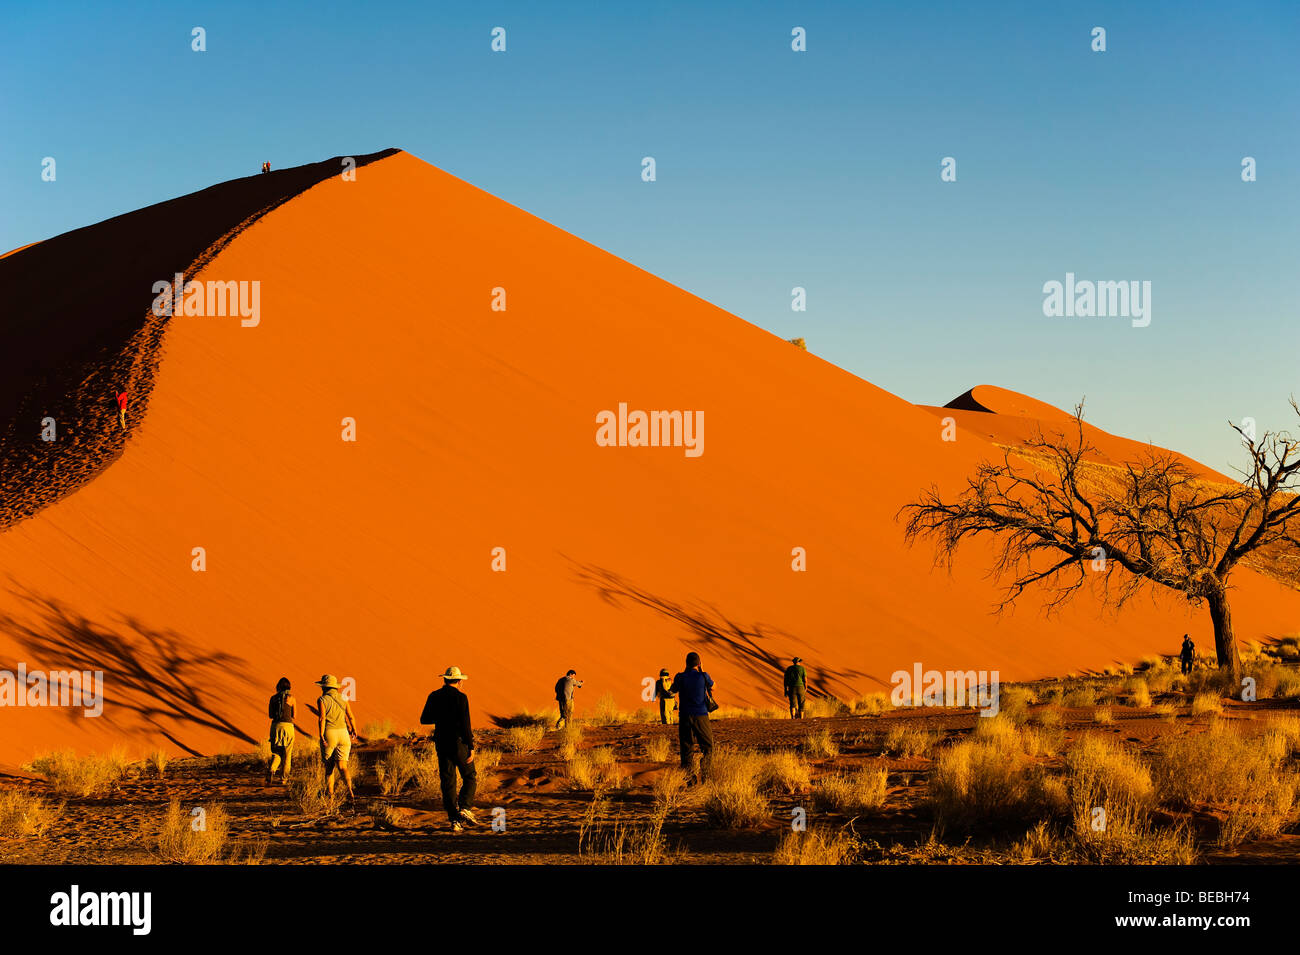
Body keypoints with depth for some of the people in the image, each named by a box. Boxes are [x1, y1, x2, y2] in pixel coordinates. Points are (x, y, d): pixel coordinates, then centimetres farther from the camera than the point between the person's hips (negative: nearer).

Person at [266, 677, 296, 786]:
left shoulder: (273, 698, 6)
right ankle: (284, 778, 14)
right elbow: (293, 715, 4)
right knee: (286, 754, 11)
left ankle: (271, 770, -18)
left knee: (276, 752, 11)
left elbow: (270, 715, 10)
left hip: (275, 725, 2)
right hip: (287, 725, -2)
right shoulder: (291, 698, -1)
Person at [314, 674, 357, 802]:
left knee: (329, 767, 11)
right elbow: (350, 717, 6)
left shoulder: (322, 700, -3)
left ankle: (330, 795, 14)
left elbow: (322, 718, -14)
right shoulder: (342, 698, 8)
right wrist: (354, 730, 21)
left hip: (329, 734, -3)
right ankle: (349, 790, -25)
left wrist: (321, 737, -17)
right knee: (342, 766, -2)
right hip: (343, 733, 3)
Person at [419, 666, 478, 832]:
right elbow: (465, 725, -14)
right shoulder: (460, 698, -10)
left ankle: (454, 819, 3)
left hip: (441, 744, 4)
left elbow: (424, 720, 10)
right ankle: (465, 808, -8)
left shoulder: (434, 697, 4)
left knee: (448, 782, 6)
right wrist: (471, 747, -11)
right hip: (459, 743, -4)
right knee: (470, 777, 11)